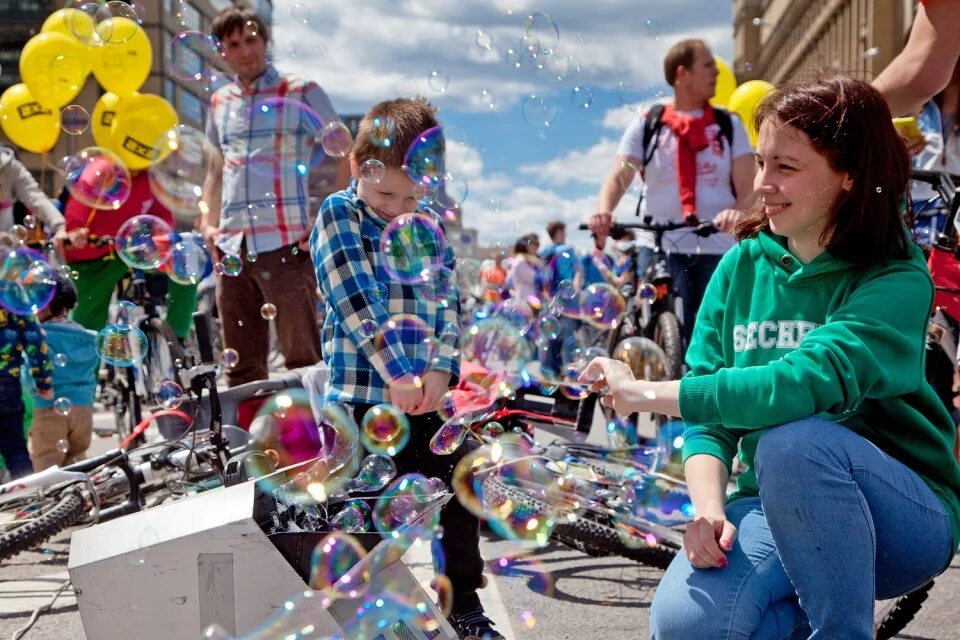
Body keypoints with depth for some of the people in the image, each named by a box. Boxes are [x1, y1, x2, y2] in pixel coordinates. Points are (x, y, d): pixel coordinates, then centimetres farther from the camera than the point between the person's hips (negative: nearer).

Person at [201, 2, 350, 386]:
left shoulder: (300, 93, 1)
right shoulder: (219, 102, 16)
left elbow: (346, 157, 0)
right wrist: (207, 223, 14)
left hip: (284, 244, -5)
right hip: (231, 248, 6)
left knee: (303, 361, -7)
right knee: (241, 367, 9)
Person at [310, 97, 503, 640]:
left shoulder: (433, 226, 9)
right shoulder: (338, 216, -3)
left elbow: (450, 300, 5)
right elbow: (354, 300, -14)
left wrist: (441, 369, -11)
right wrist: (395, 373, -20)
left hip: (427, 395, 4)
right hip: (360, 394, -4)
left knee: (456, 493, 10)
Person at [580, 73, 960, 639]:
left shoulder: (897, 281, -14)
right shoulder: (744, 266, 3)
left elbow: (807, 382, -31)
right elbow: (710, 414, 0)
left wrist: (649, 394, -26)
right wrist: (709, 509, -19)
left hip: (905, 520, -3)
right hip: (775, 508, 4)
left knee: (794, 442, -35)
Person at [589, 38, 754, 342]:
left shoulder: (729, 125, 10)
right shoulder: (646, 125, 7)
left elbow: (747, 186, 2)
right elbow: (619, 176, -3)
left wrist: (737, 212, -22)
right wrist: (603, 210, -25)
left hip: (717, 250, 1)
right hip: (659, 248, -1)